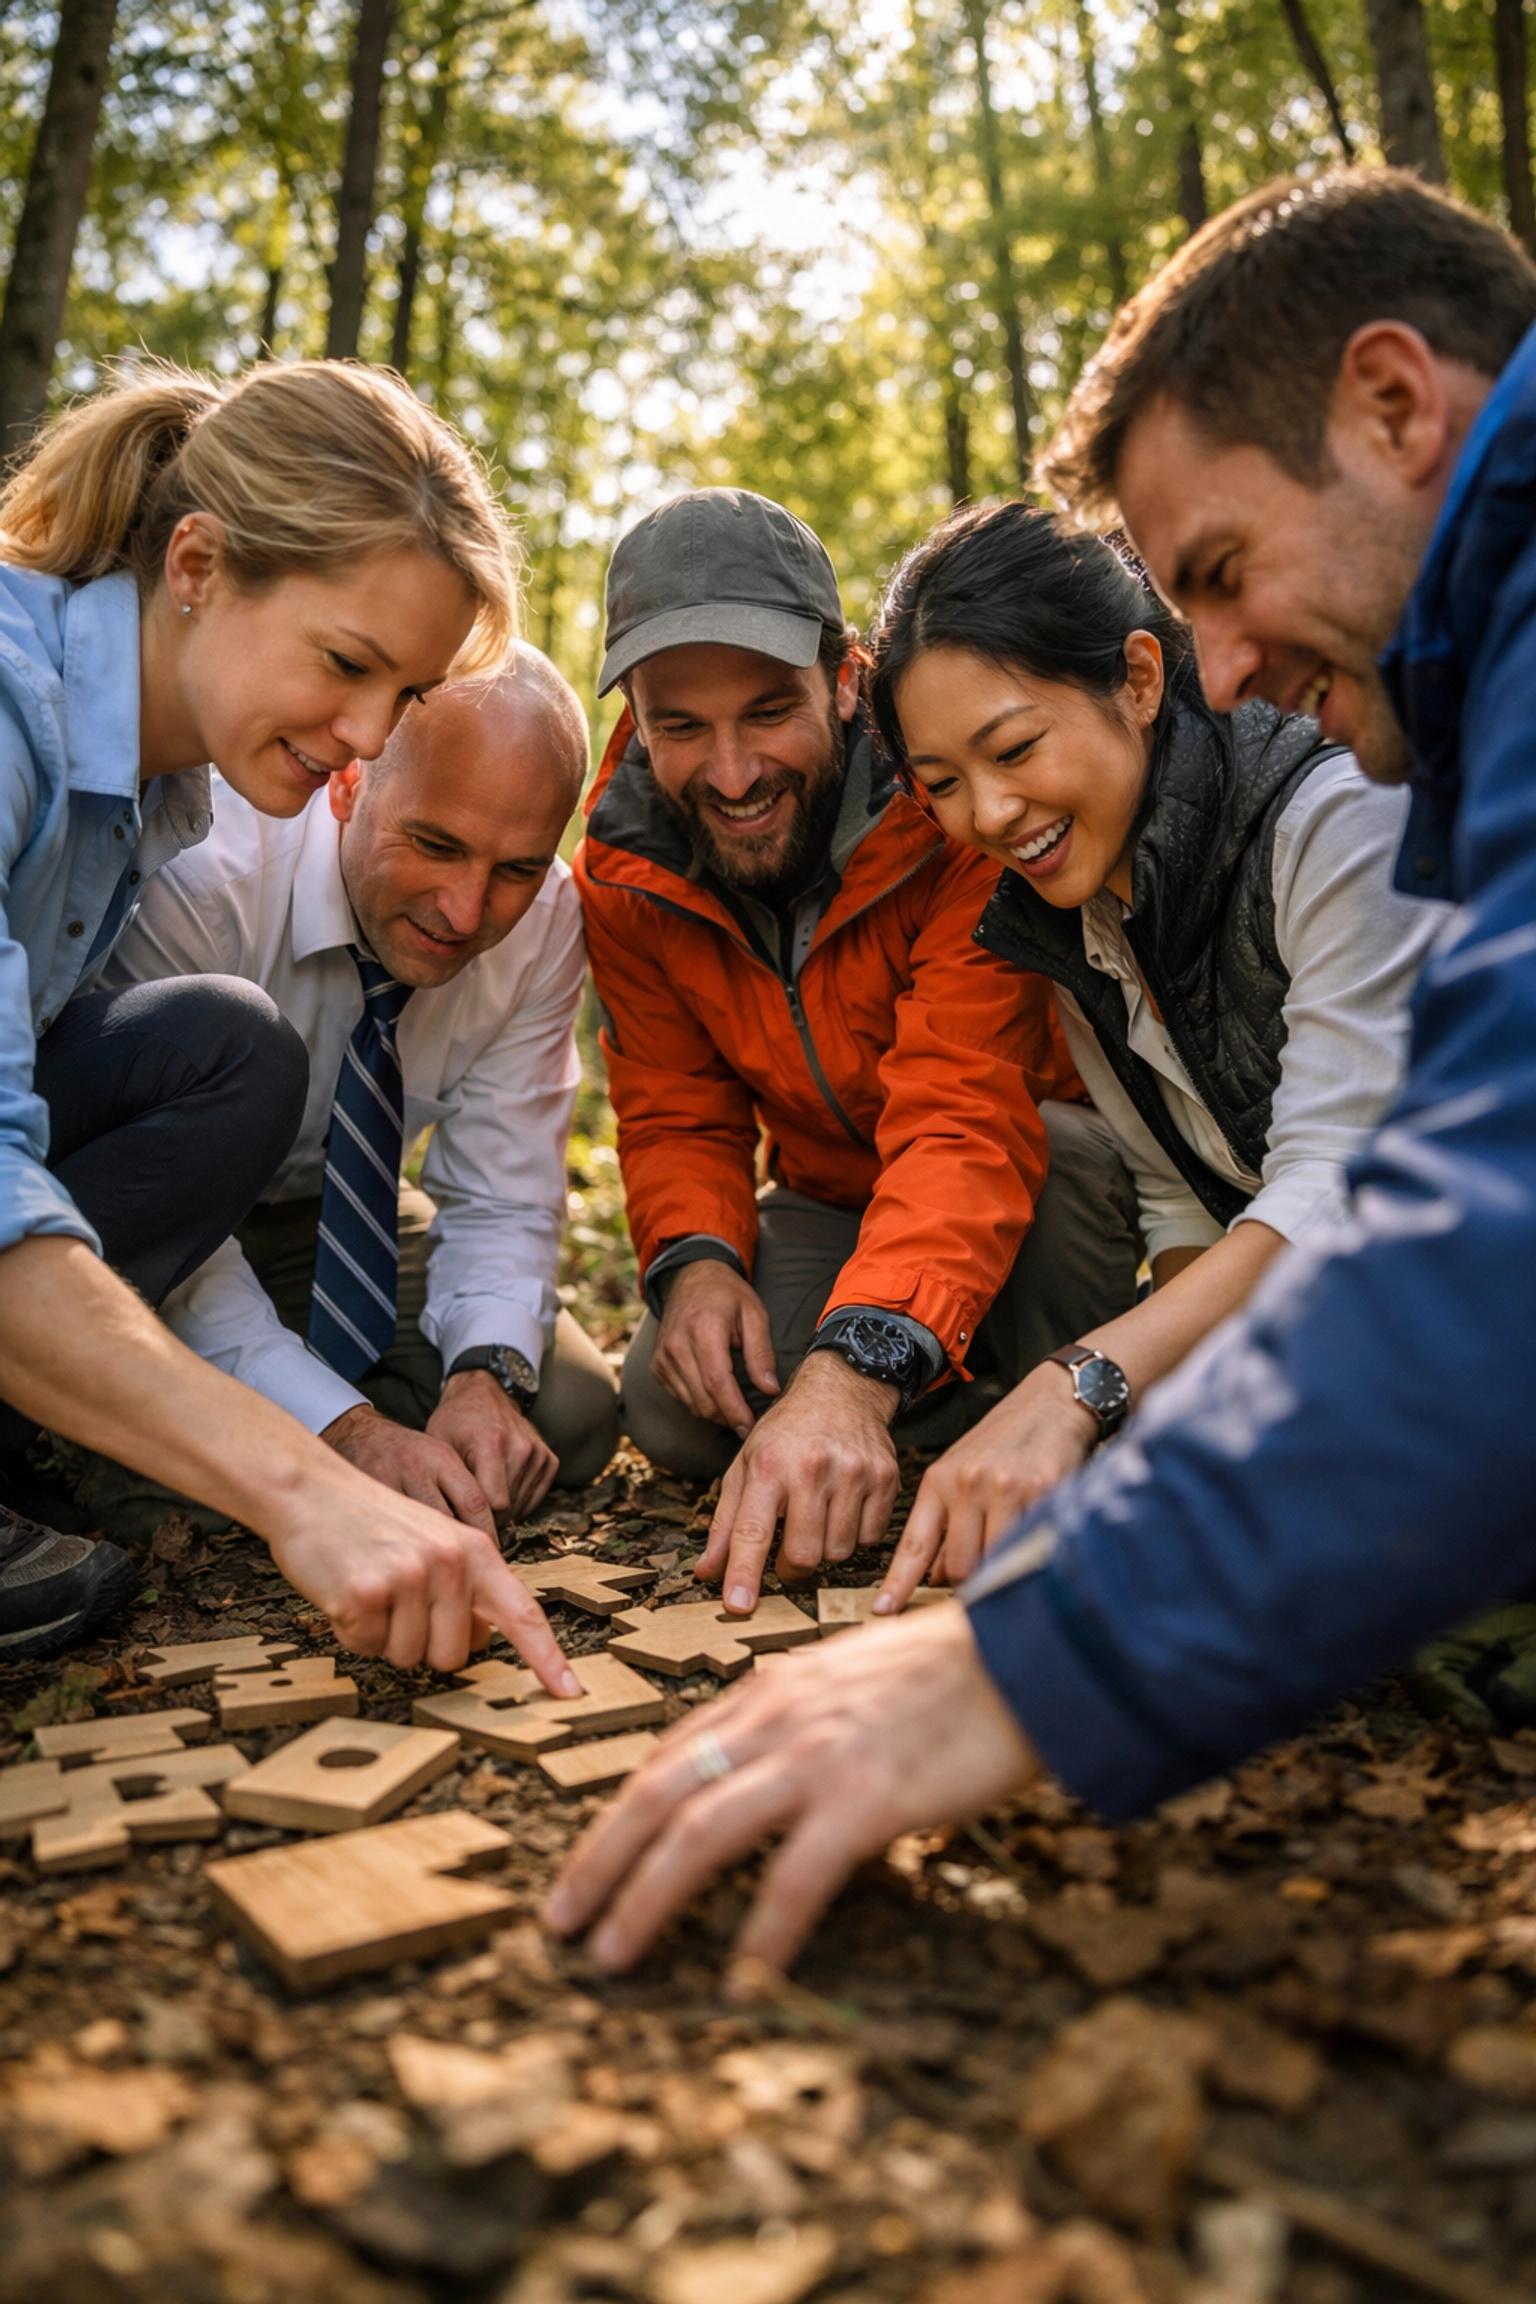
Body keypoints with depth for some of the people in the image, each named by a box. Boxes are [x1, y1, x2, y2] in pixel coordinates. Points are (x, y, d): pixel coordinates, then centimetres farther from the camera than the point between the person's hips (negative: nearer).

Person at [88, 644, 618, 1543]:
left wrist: (484, 1374, -33)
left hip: (324, 1218, 4)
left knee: (569, 1415, -13)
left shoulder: (547, 919, -18)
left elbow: (500, 1202, -13)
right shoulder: (197, 871, -33)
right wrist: (347, 1430, -42)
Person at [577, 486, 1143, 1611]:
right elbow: (677, 1120, -4)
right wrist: (695, 1260, -28)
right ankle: (982, 1404, 3)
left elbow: (964, 1117, -39)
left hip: (1033, 1174, -3)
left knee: (1059, 1153, -38)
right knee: (677, 1407, -20)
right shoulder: (627, 872, -10)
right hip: (834, 1201, 4)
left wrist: (852, 1371, -55)